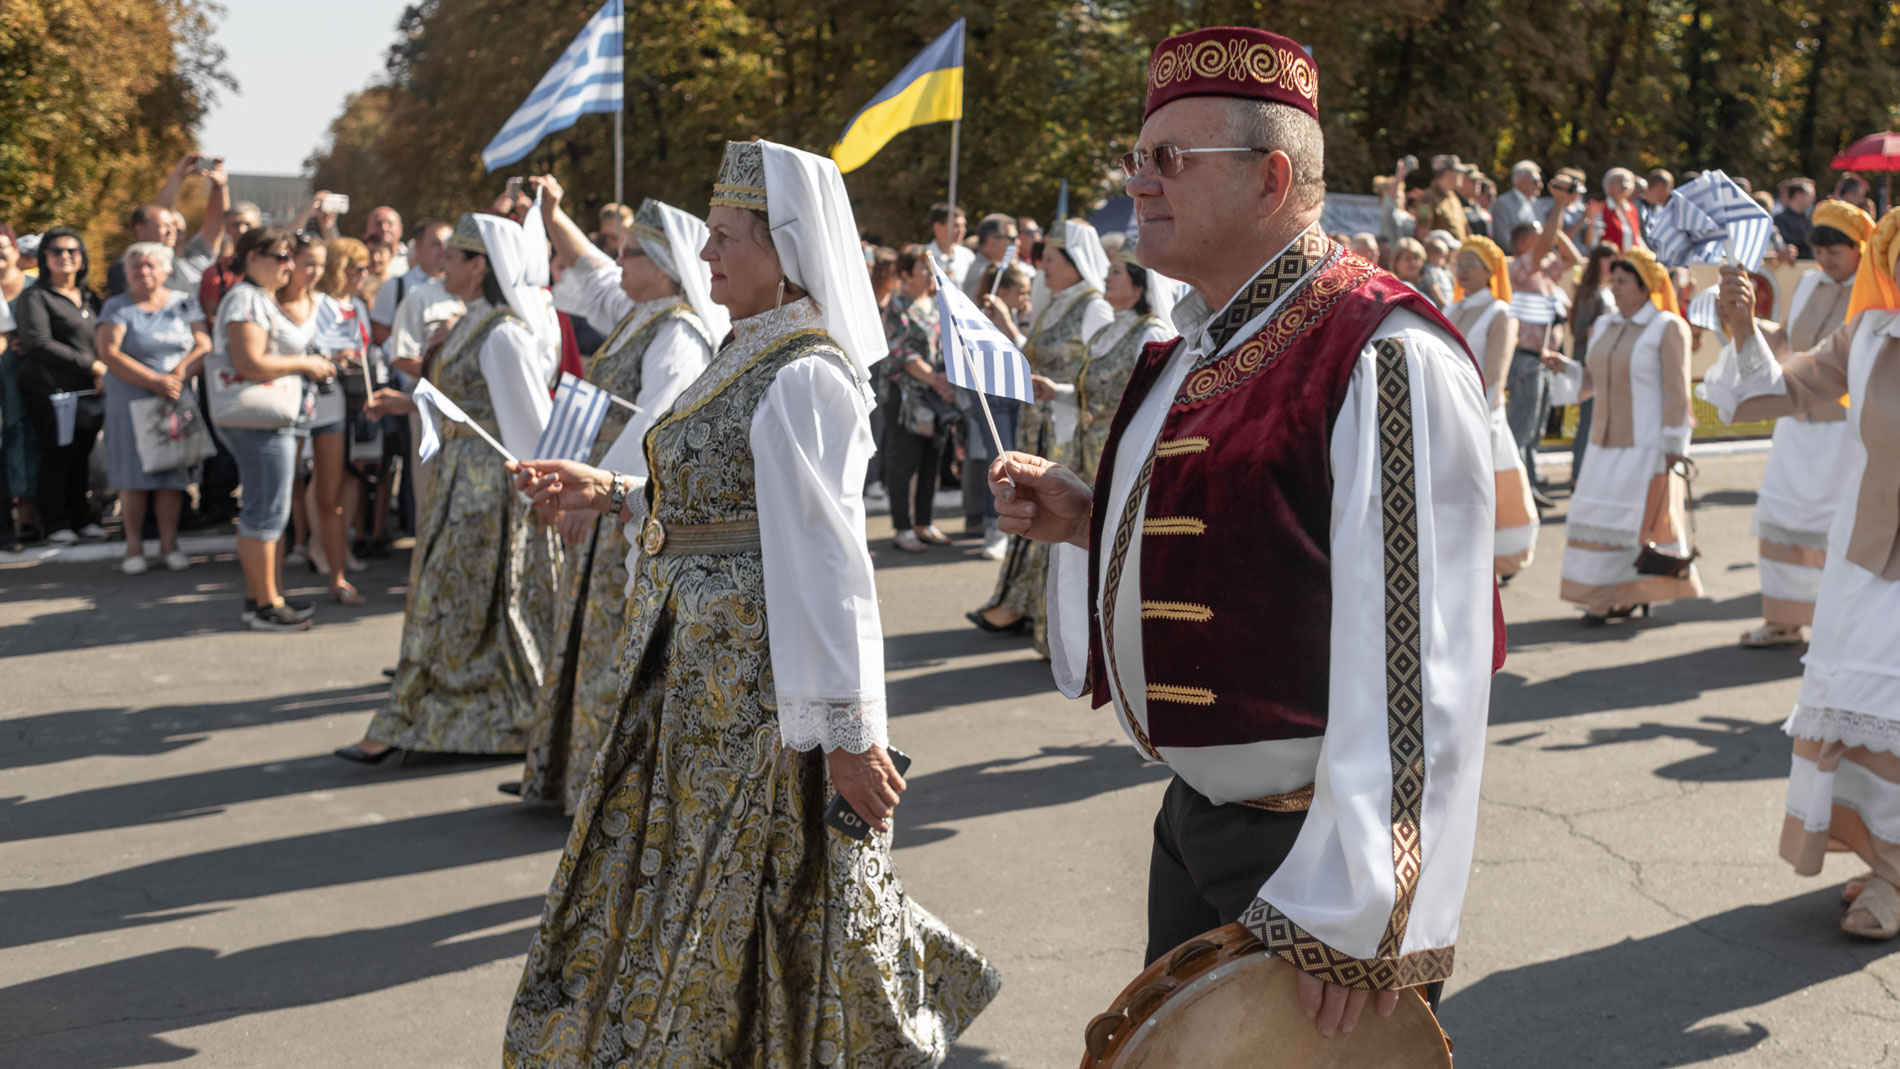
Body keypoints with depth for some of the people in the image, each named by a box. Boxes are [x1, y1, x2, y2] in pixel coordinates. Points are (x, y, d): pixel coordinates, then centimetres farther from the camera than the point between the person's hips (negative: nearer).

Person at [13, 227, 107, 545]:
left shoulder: (89, 297, 16)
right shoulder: (34, 297, -3)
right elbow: (40, 344, -13)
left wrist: (102, 374, 0)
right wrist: (90, 365, -15)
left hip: (88, 391, 5)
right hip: (52, 391, -5)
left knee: (81, 458, 7)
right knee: (56, 458, -3)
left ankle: (81, 519, 16)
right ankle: (56, 524, 5)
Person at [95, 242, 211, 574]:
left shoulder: (184, 303, 10)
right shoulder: (117, 307, 3)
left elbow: (203, 346, 1)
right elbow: (108, 353, -9)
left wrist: (177, 376, -15)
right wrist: (154, 381, -17)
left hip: (177, 399, 1)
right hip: (129, 401, -1)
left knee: (172, 472, -1)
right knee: (134, 474, -1)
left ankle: (169, 543, 6)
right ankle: (134, 546, 5)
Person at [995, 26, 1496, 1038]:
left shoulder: (1382, 357, -20)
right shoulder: (1202, 350, 11)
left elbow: (1414, 656, -25)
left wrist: (1360, 916, -25)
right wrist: (1089, 523, 5)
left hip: (1311, 850, -9)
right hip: (1194, 822, 9)